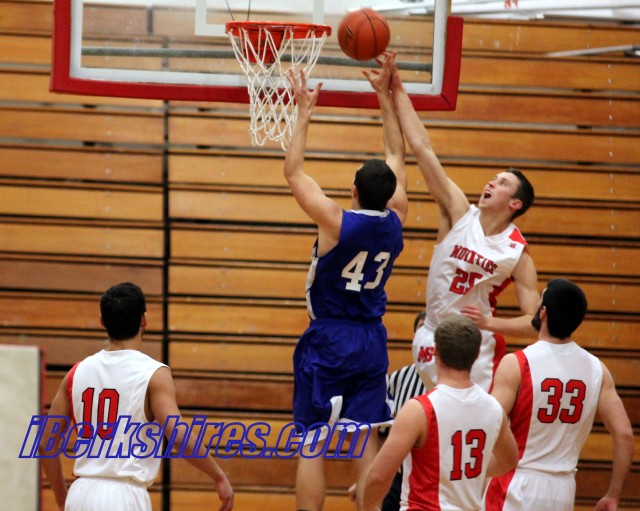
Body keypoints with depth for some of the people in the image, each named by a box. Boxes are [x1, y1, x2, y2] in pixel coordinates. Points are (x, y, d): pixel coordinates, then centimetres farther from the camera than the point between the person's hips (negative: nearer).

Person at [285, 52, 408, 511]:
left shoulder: (337, 222, -16)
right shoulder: (396, 222, -3)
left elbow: (294, 172, -6)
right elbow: (398, 155, 9)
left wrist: (304, 113, 0)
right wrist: (385, 94, 13)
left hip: (327, 341, -5)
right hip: (371, 342, 5)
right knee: (365, 442, 6)